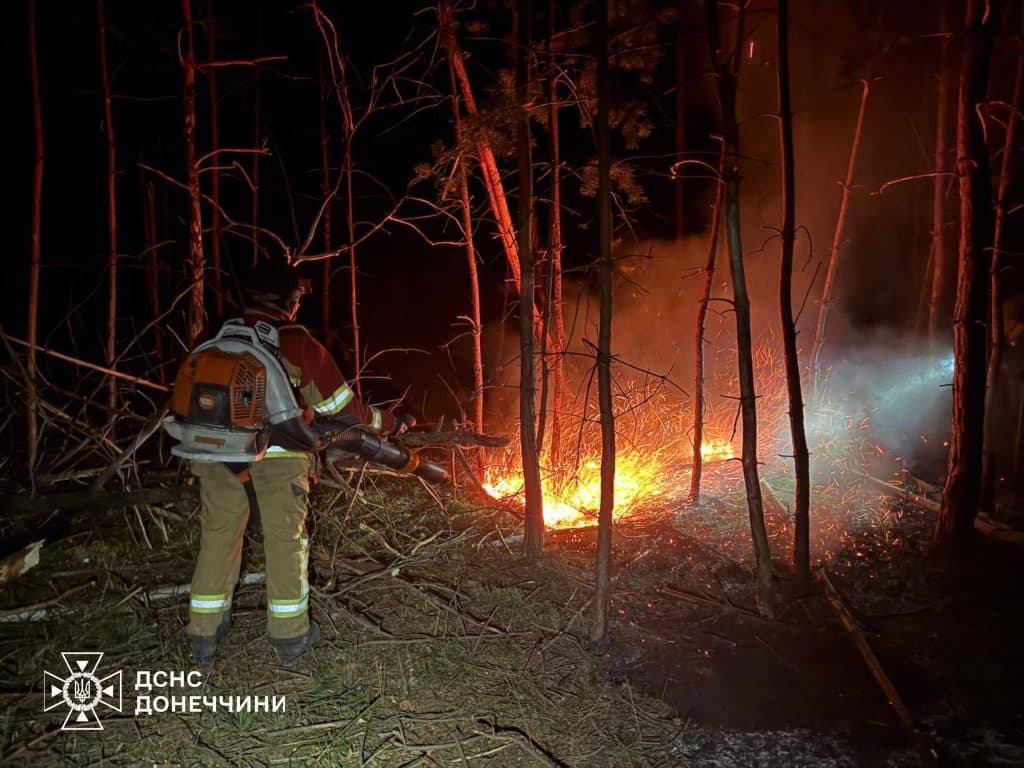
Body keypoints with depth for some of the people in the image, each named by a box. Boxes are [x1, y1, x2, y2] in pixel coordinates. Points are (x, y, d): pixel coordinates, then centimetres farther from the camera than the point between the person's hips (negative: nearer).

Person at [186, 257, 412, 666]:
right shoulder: (298, 344, -5)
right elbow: (341, 407, -3)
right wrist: (390, 423, 10)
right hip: (279, 457, -3)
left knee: (217, 537, 15)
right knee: (285, 540, 8)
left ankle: (203, 634, 26)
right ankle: (290, 637, 17)